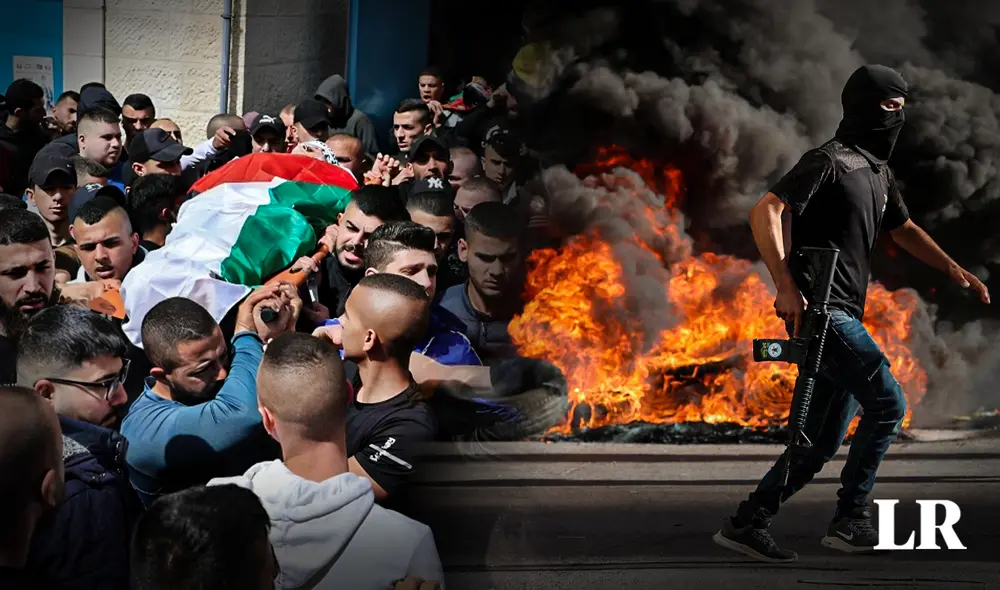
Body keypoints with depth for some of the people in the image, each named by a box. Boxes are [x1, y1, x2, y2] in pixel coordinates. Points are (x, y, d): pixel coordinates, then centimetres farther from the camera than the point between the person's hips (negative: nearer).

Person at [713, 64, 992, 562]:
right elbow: (765, 212, -17)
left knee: (822, 443, 8)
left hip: (844, 316, 9)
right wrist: (786, 286, -23)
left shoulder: (879, 172, 19)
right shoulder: (829, 161, -9)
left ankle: (746, 524, 13)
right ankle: (850, 519, -4)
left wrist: (953, 268, 18)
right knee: (887, 403, -13)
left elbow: (903, 230, 32)